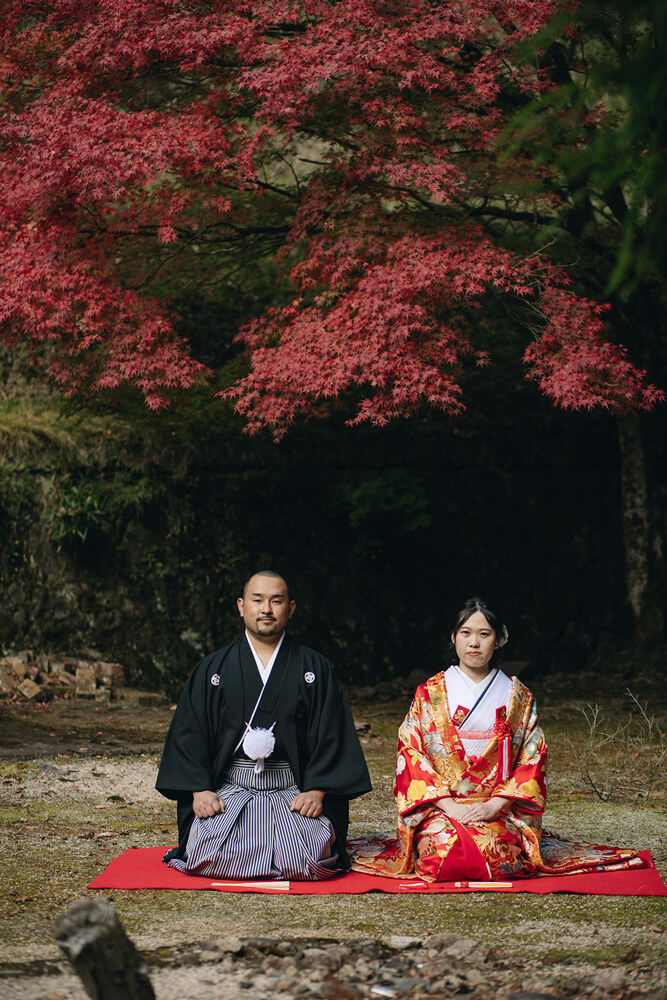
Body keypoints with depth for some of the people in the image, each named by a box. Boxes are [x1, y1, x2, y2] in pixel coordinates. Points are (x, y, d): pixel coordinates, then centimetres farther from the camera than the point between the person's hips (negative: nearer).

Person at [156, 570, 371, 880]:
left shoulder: (315, 669, 10)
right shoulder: (212, 670, 12)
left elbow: (332, 735, 5)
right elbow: (188, 735, 9)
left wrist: (317, 791, -9)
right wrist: (199, 790, -6)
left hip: (293, 793, -1)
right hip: (228, 792, 1)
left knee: (306, 856, -26)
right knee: (212, 853, -25)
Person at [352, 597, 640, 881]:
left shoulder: (518, 696, 10)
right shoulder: (429, 694, 8)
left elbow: (532, 760, 6)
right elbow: (411, 755, 2)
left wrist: (495, 804, -11)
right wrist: (448, 805, -12)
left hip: (500, 810, 0)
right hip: (440, 809, 0)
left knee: (493, 848, -31)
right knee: (443, 847, -32)